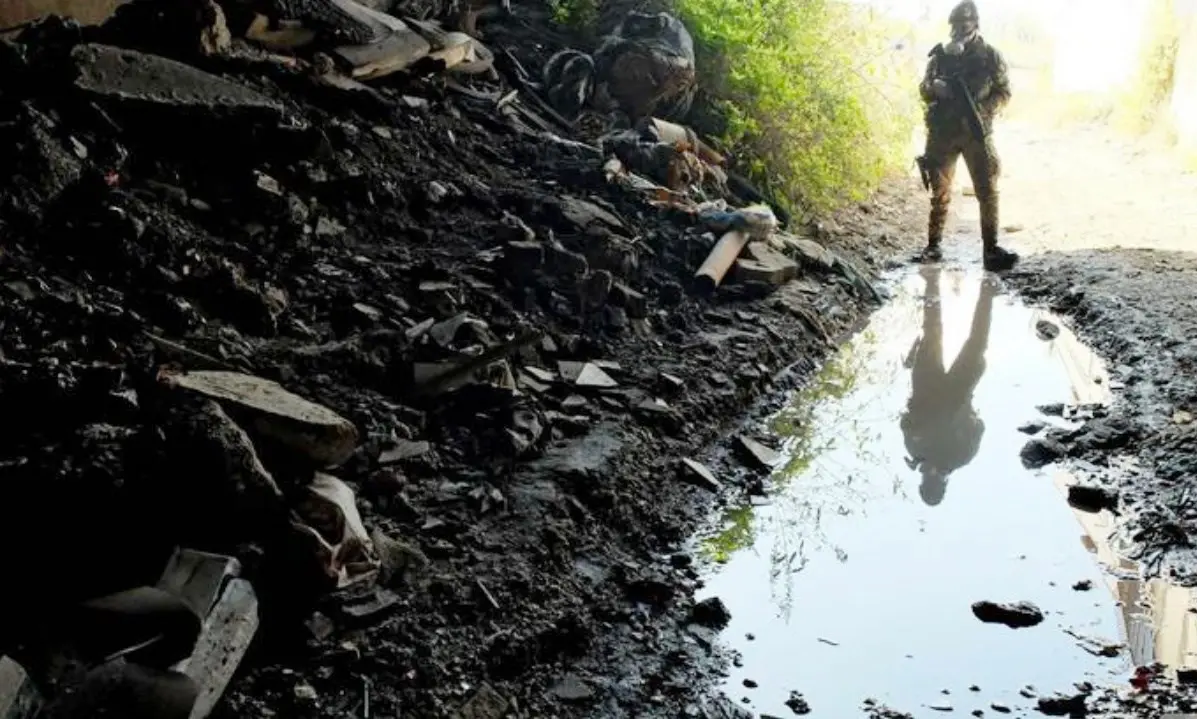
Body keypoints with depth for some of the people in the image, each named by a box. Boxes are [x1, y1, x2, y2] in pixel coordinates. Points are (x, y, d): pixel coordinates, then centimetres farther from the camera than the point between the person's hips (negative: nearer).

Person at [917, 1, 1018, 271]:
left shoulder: (991, 56, 3)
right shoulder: (941, 55, 7)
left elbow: (1003, 92, 4)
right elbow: (924, 89, 4)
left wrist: (981, 111, -13)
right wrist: (934, 87, -19)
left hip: (977, 134, -1)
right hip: (942, 133, 1)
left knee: (988, 192, -8)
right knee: (940, 193, 6)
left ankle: (991, 249, -7)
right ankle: (933, 246, 14)